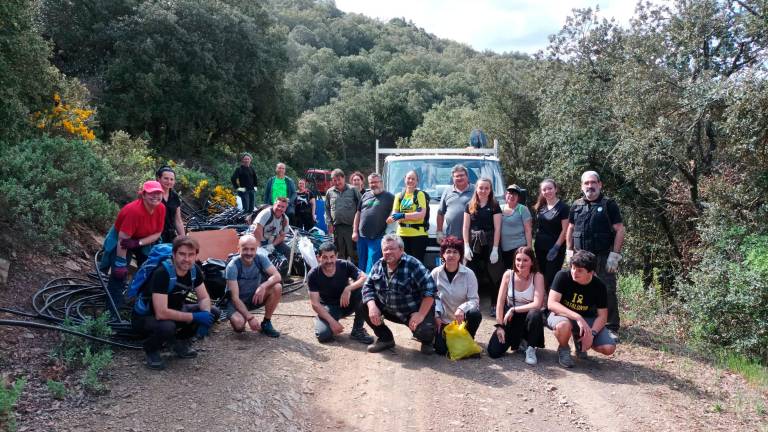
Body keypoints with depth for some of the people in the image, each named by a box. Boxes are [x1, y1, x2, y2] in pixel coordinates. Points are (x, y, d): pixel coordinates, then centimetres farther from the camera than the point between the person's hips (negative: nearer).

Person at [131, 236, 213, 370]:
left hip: (173, 312, 6)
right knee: (167, 327, -39)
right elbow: (161, 313, -37)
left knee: (212, 313, -12)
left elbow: (204, 298, -3)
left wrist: (206, 313, -25)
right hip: (145, 317, -6)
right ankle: (151, 350, -5)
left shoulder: (195, 270, -12)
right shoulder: (162, 273, -32)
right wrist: (194, 317, -31)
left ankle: (179, 341, 9)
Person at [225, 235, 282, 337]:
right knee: (239, 323, -35)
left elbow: (277, 276, -21)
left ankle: (266, 324, -5)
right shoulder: (233, 266, -25)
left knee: (277, 287, -22)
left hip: (255, 297, 4)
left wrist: (263, 286, -41)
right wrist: (250, 317, -34)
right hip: (237, 302, -4)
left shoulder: (260, 259, -13)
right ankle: (234, 319, 5)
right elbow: (235, 297, -26)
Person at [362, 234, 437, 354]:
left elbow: (429, 289, -25)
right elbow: (368, 286, -2)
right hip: (390, 311, 6)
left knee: (424, 331, -32)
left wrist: (421, 315, -29)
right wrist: (372, 306, -21)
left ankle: (427, 341, 11)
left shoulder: (413, 265, -20)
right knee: (364, 305, -9)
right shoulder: (378, 265, -1)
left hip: (414, 312, -5)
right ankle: (385, 338, 10)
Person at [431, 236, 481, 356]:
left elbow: (474, 299, -14)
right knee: (440, 349, -14)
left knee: (476, 314, -34)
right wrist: (436, 315, -11)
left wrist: (462, 308, -32)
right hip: (443, 319, 1)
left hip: (462, 318, -1)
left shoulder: (468, 274, -12)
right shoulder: (435, 273, -7)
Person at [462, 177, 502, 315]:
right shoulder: (470, 206, 9)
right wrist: (466, 246, -2)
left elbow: (497, 228, -3)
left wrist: (495, 249, -10)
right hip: (473, 244, 2)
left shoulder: (494, 206, 1)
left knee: (492, 276, 0)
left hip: (489, 245, -2)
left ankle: (494, 305, 7)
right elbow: (466, 227, 7)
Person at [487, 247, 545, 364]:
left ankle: (530, 348, -10)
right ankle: (516, 340, 21)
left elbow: (537, 304, -24)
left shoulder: (537, 277, -14)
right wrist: (499, 326, -12)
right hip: (510, 319, 2)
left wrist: (513, 309, -21)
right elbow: (500, 302, -8)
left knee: (535, 314, -39)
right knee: (493, 352, -13)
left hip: (528, 318, -2)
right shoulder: (508, 274, -8)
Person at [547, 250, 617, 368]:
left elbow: (602, 315, -8)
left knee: (609, 348, -17)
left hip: (587, 319, 3)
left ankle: (579, 341, 15)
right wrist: (577, 317, -36)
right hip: (562, 315, -3)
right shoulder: (563, 276, -20)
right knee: (564, 325, -41)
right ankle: (563, 349, -4)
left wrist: (592, 333, -27)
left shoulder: (599, 286, -11)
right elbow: (551, 303, -26)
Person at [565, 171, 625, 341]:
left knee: (608, 292, -4)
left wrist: (615, 255, -12)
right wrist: (569, 251, 8)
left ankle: (612, 328, 4)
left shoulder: (609, 204, -1)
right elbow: (570, 229, 17)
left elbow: (619, 230, -5)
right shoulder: (576, 205, 11)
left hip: (603, 257, -4)